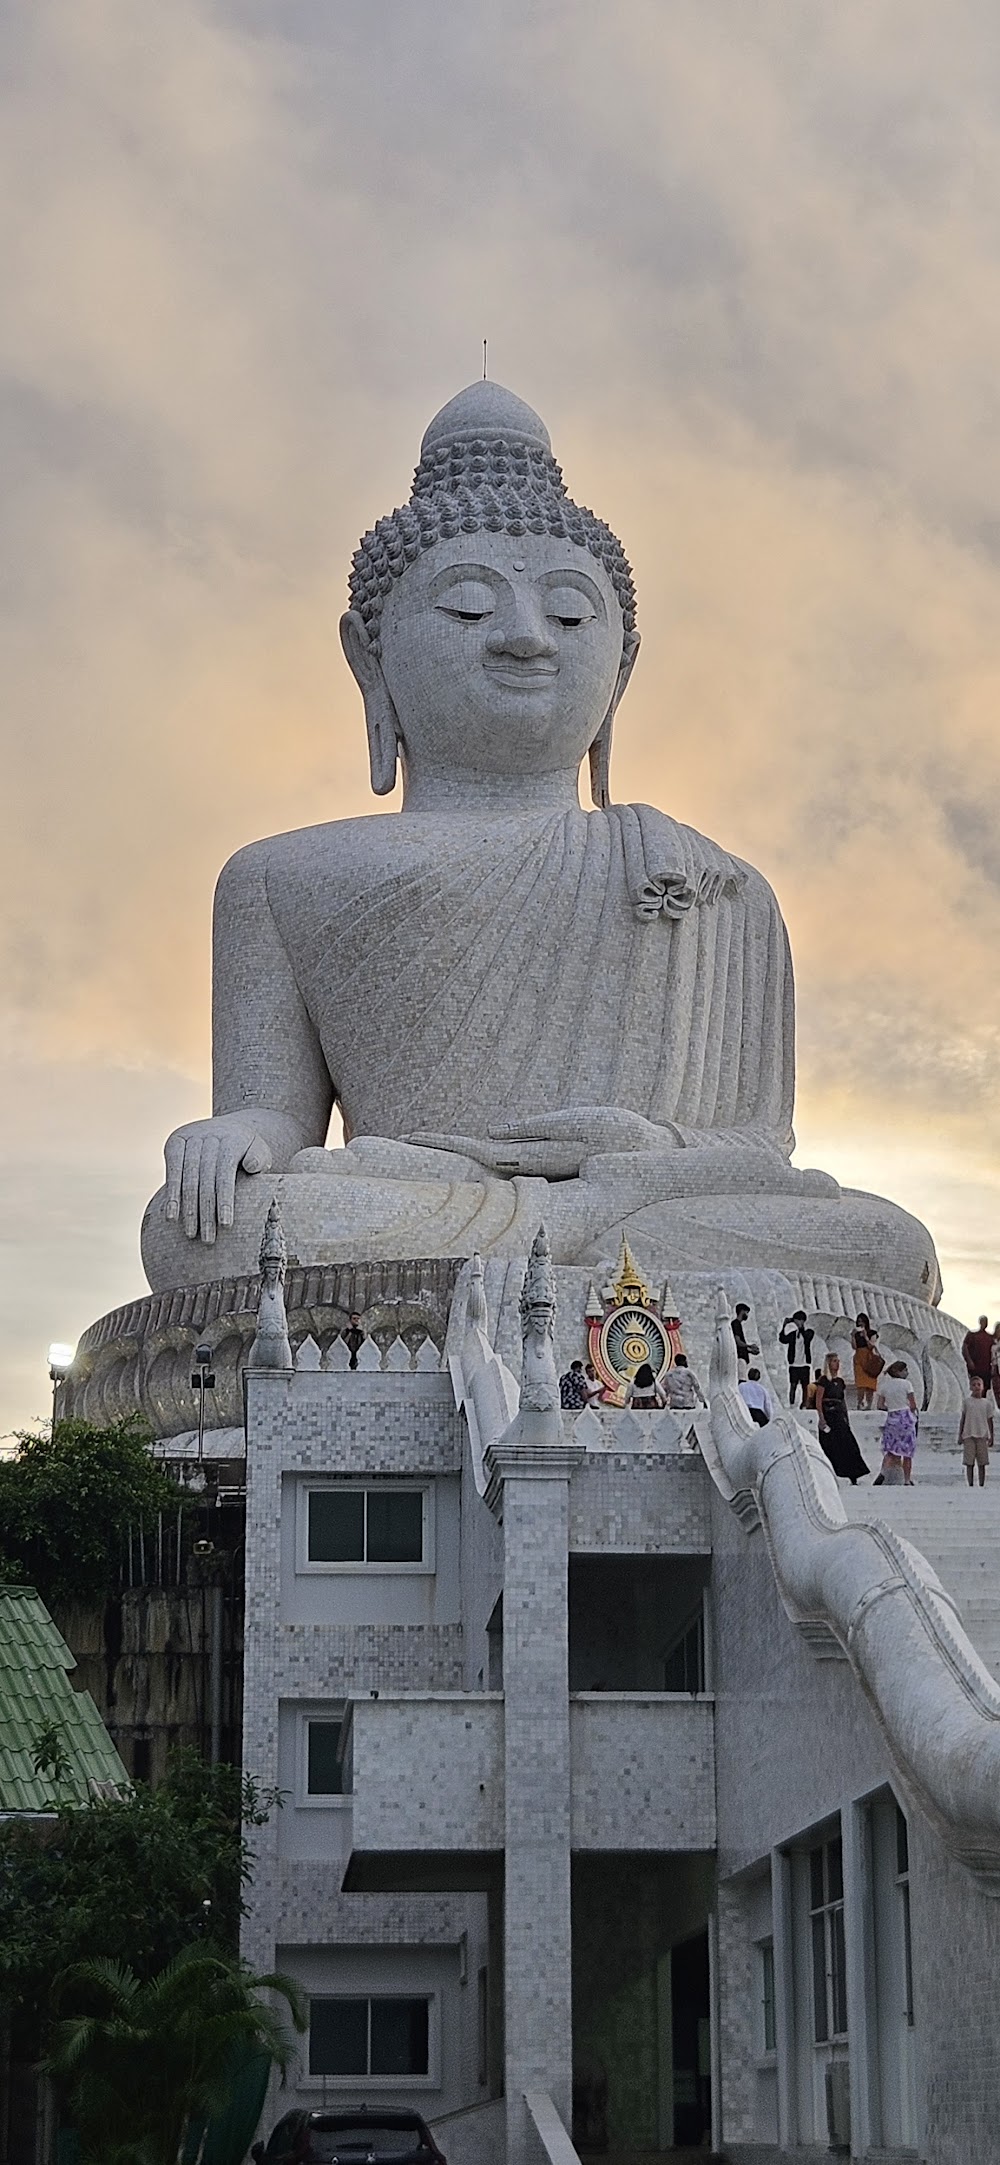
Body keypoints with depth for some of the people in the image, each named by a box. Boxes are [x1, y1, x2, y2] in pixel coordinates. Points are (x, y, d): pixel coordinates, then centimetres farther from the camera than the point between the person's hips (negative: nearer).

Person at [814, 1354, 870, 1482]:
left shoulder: (840, 1381, 15)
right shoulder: (823, 1380, -5)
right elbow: (818, 1401, -10)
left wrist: (846, 1418, 14)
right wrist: (821, 1418, -18)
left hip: (840, 1416, 6)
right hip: (828, 1415, -6)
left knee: (849, 1446, -2)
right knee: (829, 1447, -4)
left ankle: (853, 1478, -3)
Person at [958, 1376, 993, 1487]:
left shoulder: (986, 1403, 7)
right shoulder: (967, 1402, 5)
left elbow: (990, 1421, 9)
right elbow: (963, 1419, 8)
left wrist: (991, 1437, 5)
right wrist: (960, 1435, 4)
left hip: (982, 1435, 1)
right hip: (969, 1435, -1)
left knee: (982, 1463, 2)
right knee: (969, 1462, -3)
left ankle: (982, 1485, 6)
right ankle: (970, 1485, 0)